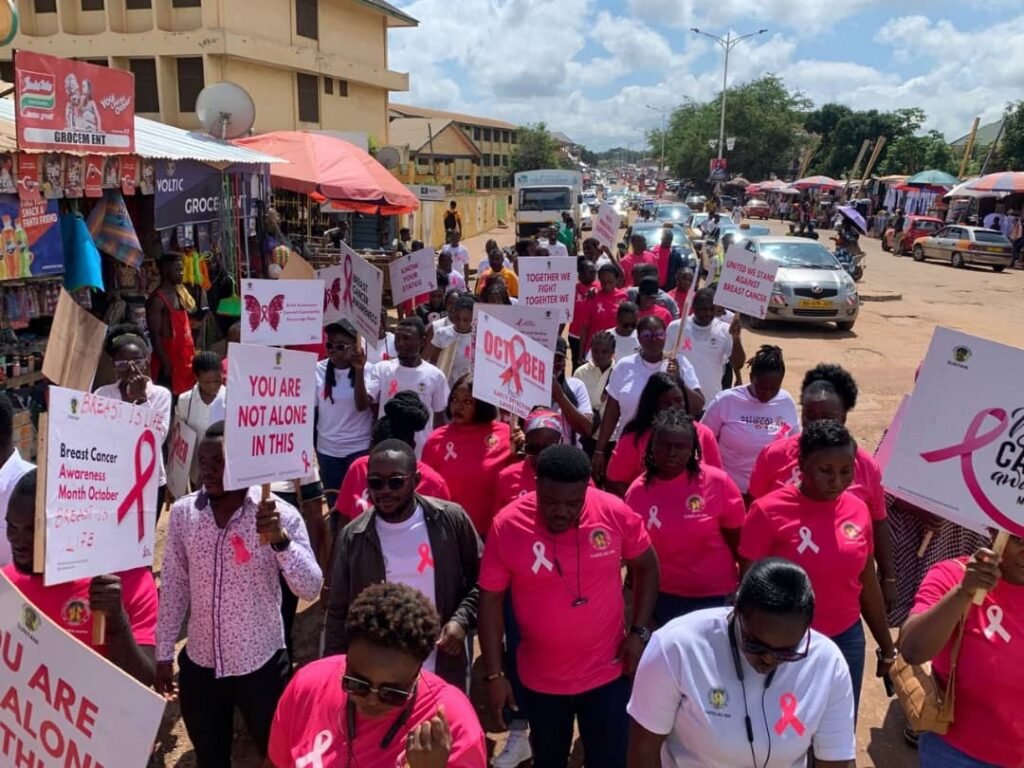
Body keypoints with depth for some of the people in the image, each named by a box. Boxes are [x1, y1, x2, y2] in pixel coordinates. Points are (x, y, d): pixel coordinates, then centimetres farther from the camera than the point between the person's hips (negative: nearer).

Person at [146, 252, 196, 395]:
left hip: (184, 358, 8)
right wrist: (166, 364, -20)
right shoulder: (157, 299, -13)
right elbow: (154, 335, -17)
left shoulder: (180, 292, 13)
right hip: (169, 360, -8)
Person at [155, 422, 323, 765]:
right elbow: (174, 586, 3)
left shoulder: (281, 515, -17)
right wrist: (164, 654, 5)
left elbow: (311, 590, -23)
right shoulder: (182, 512, -6)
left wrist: (279, 540, -37)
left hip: (261, 665, -3)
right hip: (199, 664, 3)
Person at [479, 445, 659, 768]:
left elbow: (647, 568, 1)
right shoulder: (507, 525, -18)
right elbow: (491, 599, -8)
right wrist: (494, 674, -8)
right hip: (542, 679, 1)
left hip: (608, 673, -1)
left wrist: (640, 631, -7)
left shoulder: (616, 514, -17)